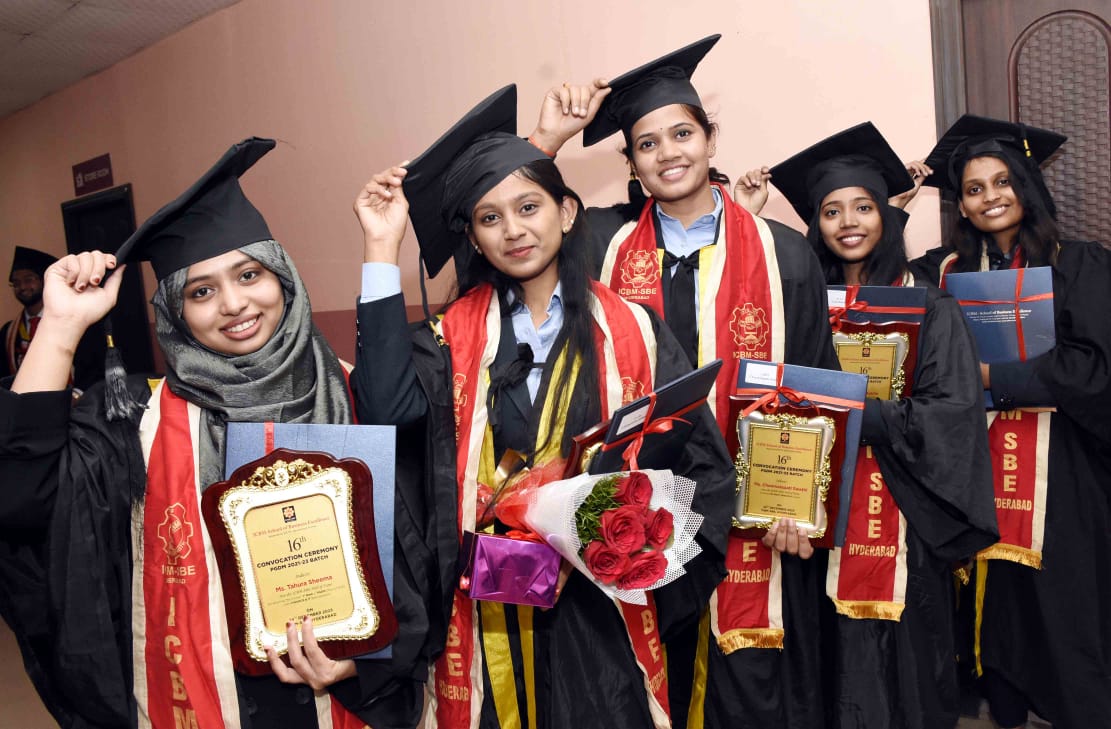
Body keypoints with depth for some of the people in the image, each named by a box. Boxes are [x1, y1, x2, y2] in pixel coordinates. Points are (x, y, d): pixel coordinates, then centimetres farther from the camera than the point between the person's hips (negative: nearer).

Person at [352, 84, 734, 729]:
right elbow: (392, 404, -17)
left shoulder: (633, 332, 0)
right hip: (491, 615, 1)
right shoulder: (457, 335, 3)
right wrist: (383, 249, -15)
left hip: (603, 612, 0)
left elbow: (705, 464, -2)